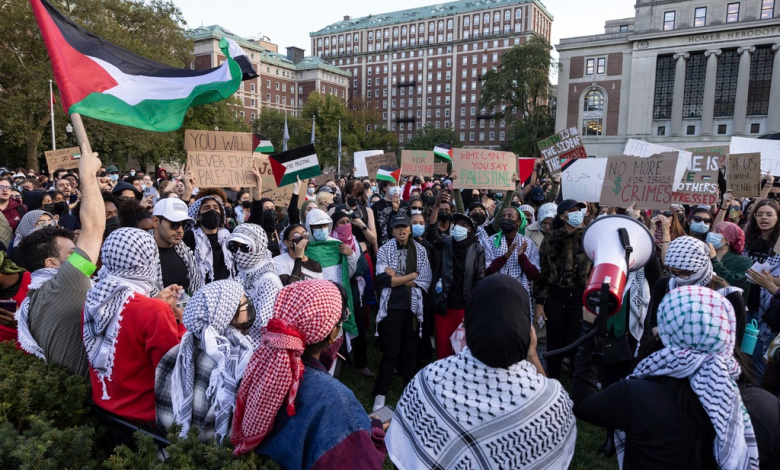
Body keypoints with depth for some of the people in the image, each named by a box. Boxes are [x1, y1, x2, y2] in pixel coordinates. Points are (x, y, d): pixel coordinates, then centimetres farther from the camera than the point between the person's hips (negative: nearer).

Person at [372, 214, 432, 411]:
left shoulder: (420, 250, 2)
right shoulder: (384, 250, -4)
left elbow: (426, 279, -6)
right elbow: (382, 279, -16)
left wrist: (397, 278, -12)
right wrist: (412, 275, -11)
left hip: (413, 306, 2)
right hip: (391, 307, -2)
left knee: (410, 350, 14)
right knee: (391, 351, 3)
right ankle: (380, 393, 18)